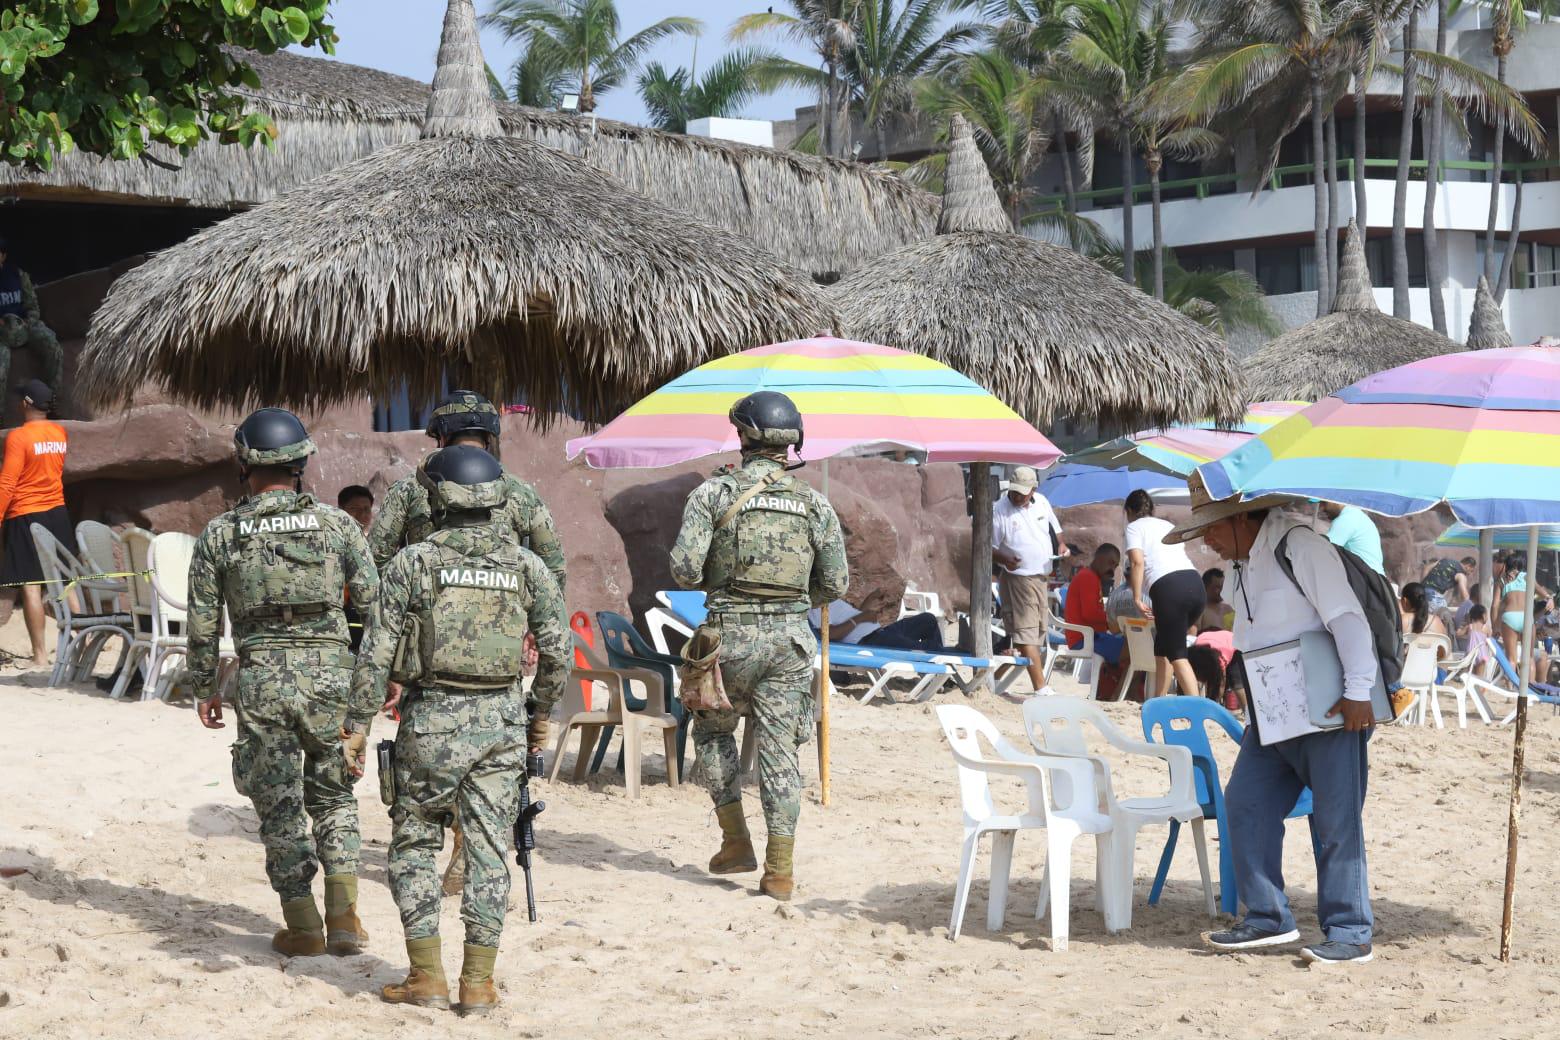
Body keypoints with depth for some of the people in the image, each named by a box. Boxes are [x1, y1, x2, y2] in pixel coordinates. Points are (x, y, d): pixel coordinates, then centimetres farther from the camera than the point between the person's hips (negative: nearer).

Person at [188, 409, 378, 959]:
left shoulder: (219, 534, 1)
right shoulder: (336, 523, 1)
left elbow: (203, 624, 4)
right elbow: (375, 604, 2)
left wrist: (204, 690, 16)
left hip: (261, 679, -1)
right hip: (330, 670, 1)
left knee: (279, 806, 9)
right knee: (333, 796, 15)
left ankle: (304, 927, 11)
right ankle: (344, 917, 3)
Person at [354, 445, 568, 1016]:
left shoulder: (412, 563, -6)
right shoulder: (526, 566, 3)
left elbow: (376, 654, -7)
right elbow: (557, 651, 6)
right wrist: (541, 712, 21)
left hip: (432, 720, -2)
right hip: (502, 721, 2)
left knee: (415, 845, 11)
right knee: (489, 851, 6)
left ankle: (427, 977, 8)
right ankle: (477, 984, 7)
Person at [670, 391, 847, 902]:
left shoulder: (713, 493, -6)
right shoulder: (815, 504, 3)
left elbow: (684, 568, -13)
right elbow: (835, 585, 5)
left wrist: (713, 579, 10)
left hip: (730, 634, -2)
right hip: (790, 636, 2)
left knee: (713, 729, 21)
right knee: (780, 750, 5)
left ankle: (736, 840, 17)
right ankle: (780, 869, 3)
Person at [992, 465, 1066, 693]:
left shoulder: (1041, 503, 6)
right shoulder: (1000, 511, -10)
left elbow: (1055, 528, 22)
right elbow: (989, 546, -8)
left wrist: (1060, 545, 2)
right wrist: (1004, 559, -27)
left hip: (1042, 577, 7)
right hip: (1017, 578, -7)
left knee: (1039, 631, 11)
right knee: (1027, 632, -13)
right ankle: (1041, 688, -20)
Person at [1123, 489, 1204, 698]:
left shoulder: (1134, 527, 12)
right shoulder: (1167, 525, 31)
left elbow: (1137, 561, -4)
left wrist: (1137, 599, -5)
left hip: (1168, 588, -7)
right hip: (1196, 584, 7)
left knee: (1177, 653, -6)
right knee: (1163, 645, 21)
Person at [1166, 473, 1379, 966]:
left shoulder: (1300, 546, -13)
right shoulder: (1244, 565, 15)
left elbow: (1347, 617, -19)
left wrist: (1357, 692, -24)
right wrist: (1257, 705, 17)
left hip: (1331, 709, -9)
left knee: (1336, 822, -6)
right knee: (1246, 806, 4)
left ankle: (1349, 935, -1)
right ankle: (1267, 919, 11)